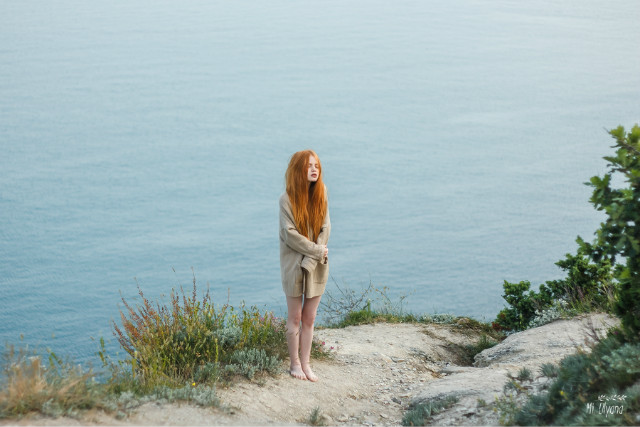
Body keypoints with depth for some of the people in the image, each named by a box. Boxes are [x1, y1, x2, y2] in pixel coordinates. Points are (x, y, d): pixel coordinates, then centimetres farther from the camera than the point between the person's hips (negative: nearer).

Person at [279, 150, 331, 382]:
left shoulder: (321, 195, 1)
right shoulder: (287, 199, -12)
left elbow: (325, 228, -2)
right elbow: (289, 233, -15)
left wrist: (312, 259, -12)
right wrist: (317, 251, -15)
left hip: (316, 265, 4)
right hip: (294, 265, -4)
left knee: (310, 318, 9)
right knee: (295, 317, 7)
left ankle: (305, 363, 18)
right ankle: (295, 363, 18)